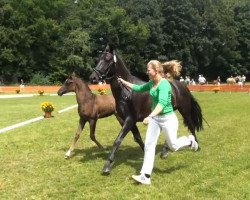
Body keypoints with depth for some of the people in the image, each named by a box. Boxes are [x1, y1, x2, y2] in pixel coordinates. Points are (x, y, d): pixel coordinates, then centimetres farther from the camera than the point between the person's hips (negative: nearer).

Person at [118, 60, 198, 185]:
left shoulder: (164, 84, -24)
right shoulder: (151, 83, 2)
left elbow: (162, 103, -38)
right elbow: (138, 88, 20)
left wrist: (150, 116, -49)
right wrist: (124, 82, 17)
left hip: (168, 118, -8)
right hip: (155, 118, 8)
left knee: (173, 146, 7)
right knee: (149, 145, 0)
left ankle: (190, 141, 39)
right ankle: (146, 176, 3)